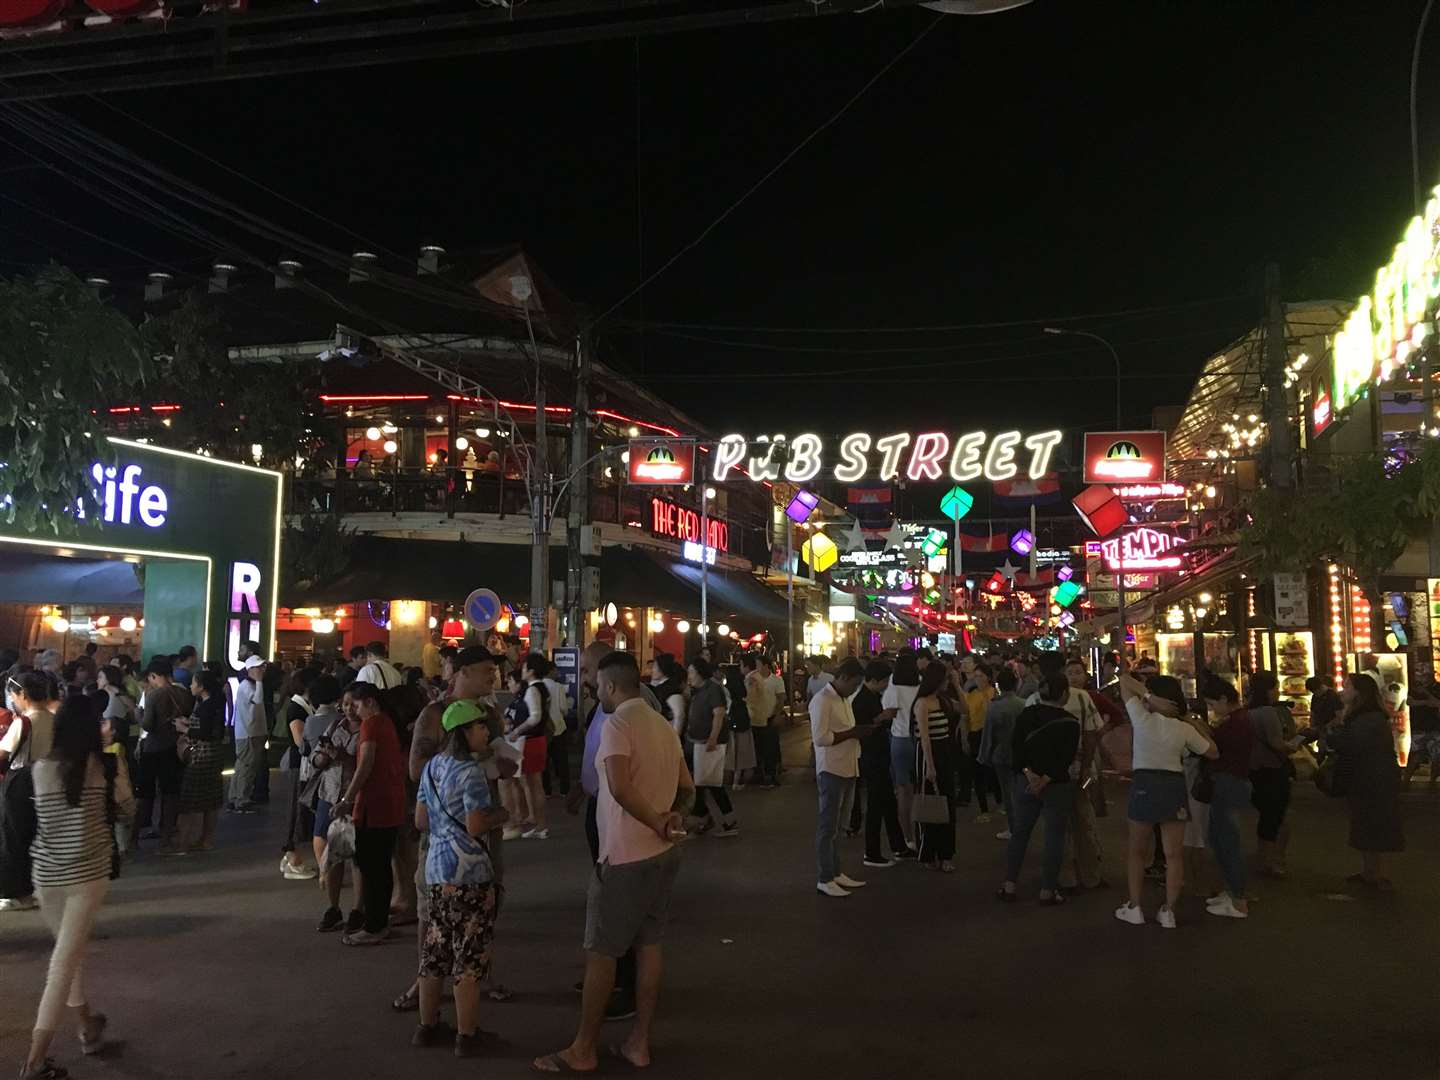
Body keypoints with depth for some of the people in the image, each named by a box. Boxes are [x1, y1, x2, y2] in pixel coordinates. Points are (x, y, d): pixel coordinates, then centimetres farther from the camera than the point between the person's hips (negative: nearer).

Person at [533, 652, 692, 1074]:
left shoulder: (617, 724, -16)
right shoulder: (663, 725, 10)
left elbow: (620, 788, -28)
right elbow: (687, 787, 15)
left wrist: (657, 823, -17)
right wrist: (674, 817, -2)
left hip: (625, 856, -8)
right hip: (662, 852, 8)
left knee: (601, 951, 4)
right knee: (649, 944, 14)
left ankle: (583, 1050, 14)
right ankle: (639, 1042, 21)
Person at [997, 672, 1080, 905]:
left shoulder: (1026, 715, 1)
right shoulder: (1070, 722, -10)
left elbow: (1016, 747, -5)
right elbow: (1066, 759, -16)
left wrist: (1029, 773, -11)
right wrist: (1045, 780, -16)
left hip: (1026, 782, 4)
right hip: (1057, 787, -4)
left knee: (1019, 833, 12)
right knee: (1054, 837, 6)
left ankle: (1009, 886, 14)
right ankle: (1047, 891, 10)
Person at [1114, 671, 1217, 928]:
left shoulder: (1141, 718, -8)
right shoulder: (1185, 729, 0)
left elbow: (1124, 680, -2)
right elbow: (1213, 753, 13)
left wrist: (1151, 699, -11)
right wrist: (1198, 727, 22)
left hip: (1145, 784, -2)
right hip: (1175, 785, 2)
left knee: (1137, 850, 13)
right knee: (1173, 853, 9)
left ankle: (1134, 907, 14)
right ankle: (1168, 911, 9)